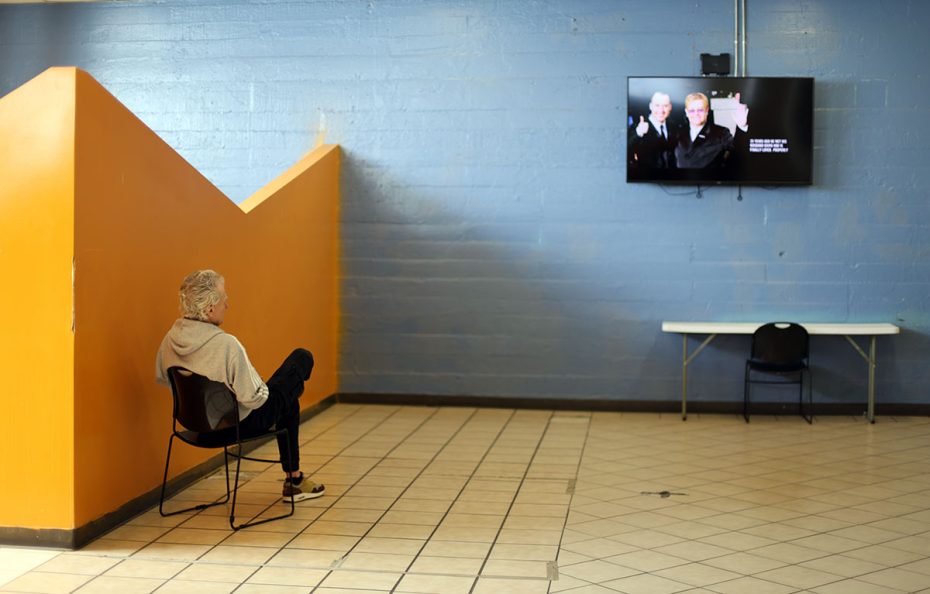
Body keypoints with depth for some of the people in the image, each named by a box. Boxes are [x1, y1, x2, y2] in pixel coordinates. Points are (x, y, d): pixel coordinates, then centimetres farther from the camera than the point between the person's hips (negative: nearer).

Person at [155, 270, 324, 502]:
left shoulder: (170, 339, -12)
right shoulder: (226, 344, -35)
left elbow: (161, 378, 8)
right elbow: (254, 398, -29)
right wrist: (264, 390, -6)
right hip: (244, 423, -7)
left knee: (288, 404, 32)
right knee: (302, 357, 9)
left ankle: (292, 478, 42)